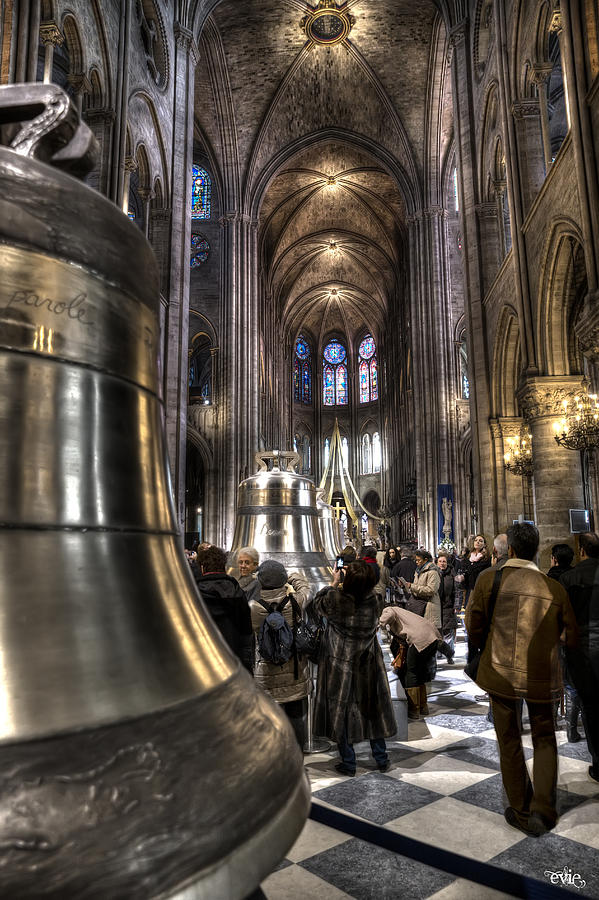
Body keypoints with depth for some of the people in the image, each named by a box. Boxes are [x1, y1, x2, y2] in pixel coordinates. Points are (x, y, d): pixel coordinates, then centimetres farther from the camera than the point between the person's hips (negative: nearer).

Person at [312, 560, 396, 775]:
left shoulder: (336, 599, -26)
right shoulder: (375, 600, -18)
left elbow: (318, 604, -4)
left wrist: (334, 584, 7)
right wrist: (341, 588, 7)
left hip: (339, 665, -3)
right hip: (368, 667, 3)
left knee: (341, 711, 13)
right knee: (373, 708, 19)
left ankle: (348, 763, 24)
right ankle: (381, 759, 30)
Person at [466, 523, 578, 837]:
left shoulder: (488, 580, -10)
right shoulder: (554, 588, -5)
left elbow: (473, 626, -5)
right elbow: (571, 636, 2)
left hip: (500, 671, -1)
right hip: (542, 675, 1)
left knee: (509, 742, 16)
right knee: (544, 739, 21)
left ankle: (521, 811, 27)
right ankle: (542, 809, 12)